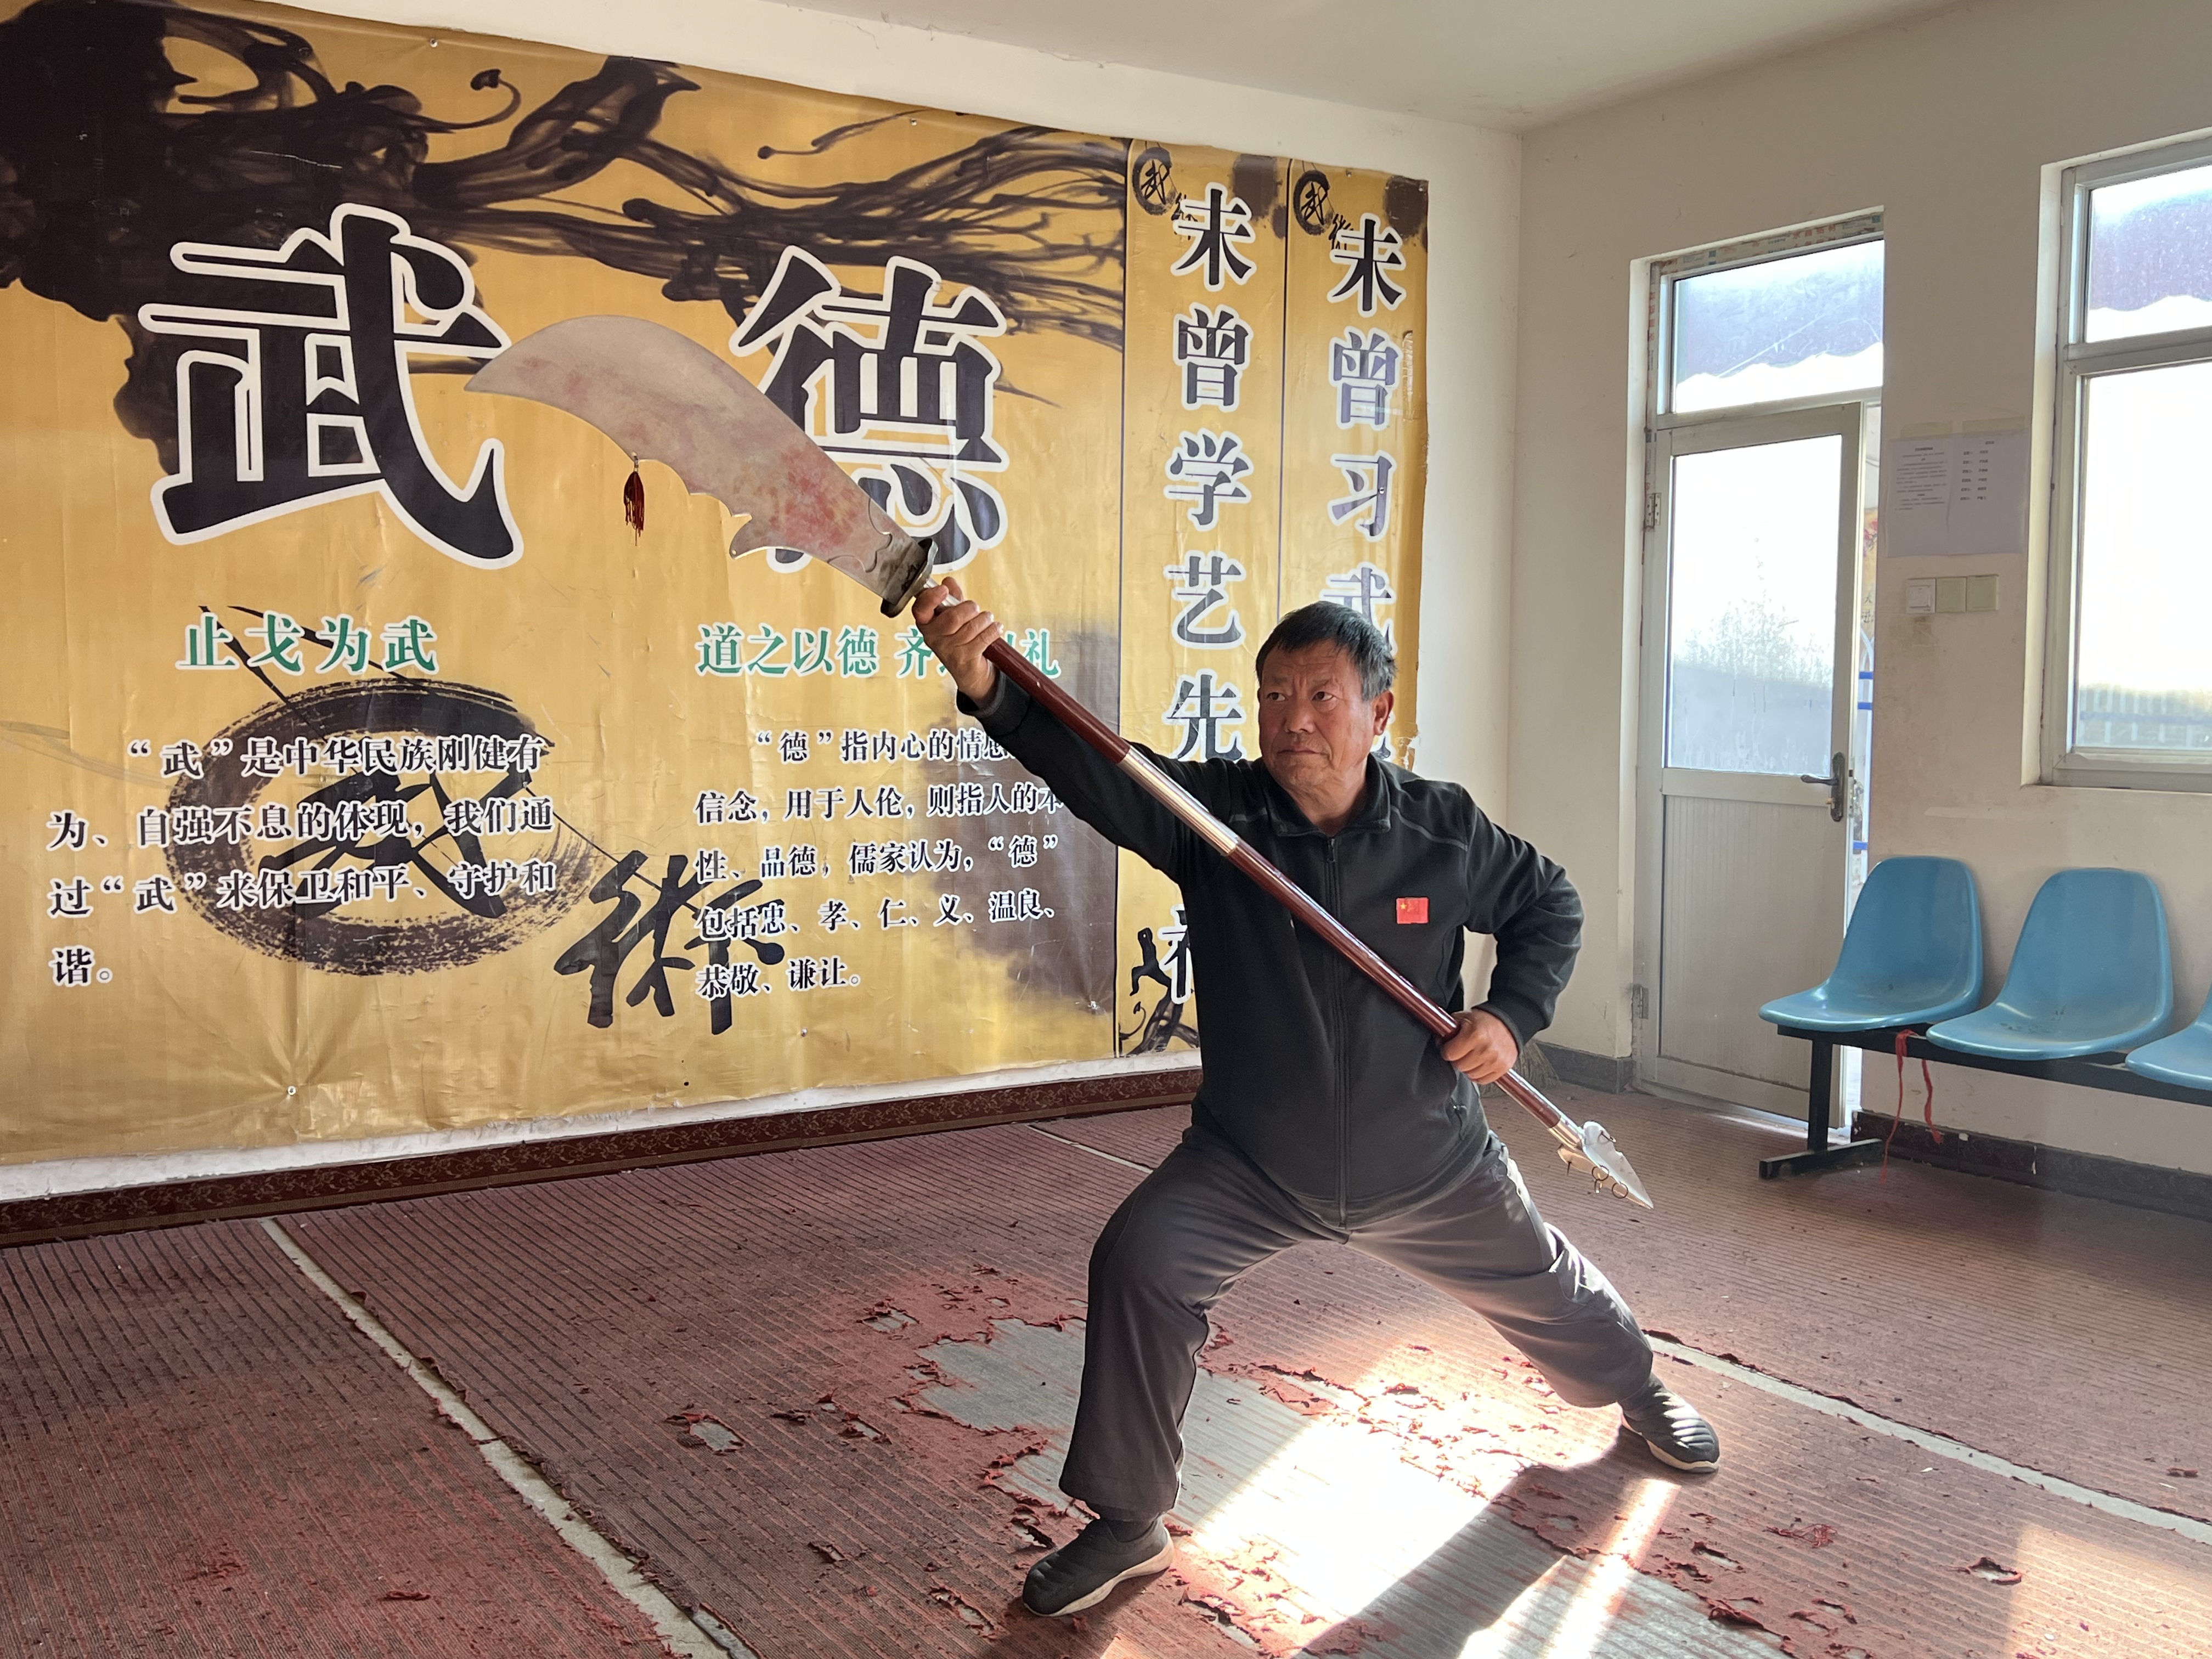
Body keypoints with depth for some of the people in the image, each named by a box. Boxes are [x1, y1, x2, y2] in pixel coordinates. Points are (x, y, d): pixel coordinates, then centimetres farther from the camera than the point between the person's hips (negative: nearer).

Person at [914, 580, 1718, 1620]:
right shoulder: (1212, 811, -18)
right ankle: (1126, 1525, -4)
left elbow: (1549, 905, 4)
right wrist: (989, 690, -54)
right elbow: (1092, 769, -36)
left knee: (1542, 1288, 21)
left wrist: (1513, 1011, -13)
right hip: (1249, 1164, -1)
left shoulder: (1444, 829, -14)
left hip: (1428, 1164, 1)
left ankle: (1636, 1387, 60)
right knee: (1138, 1261, -24)